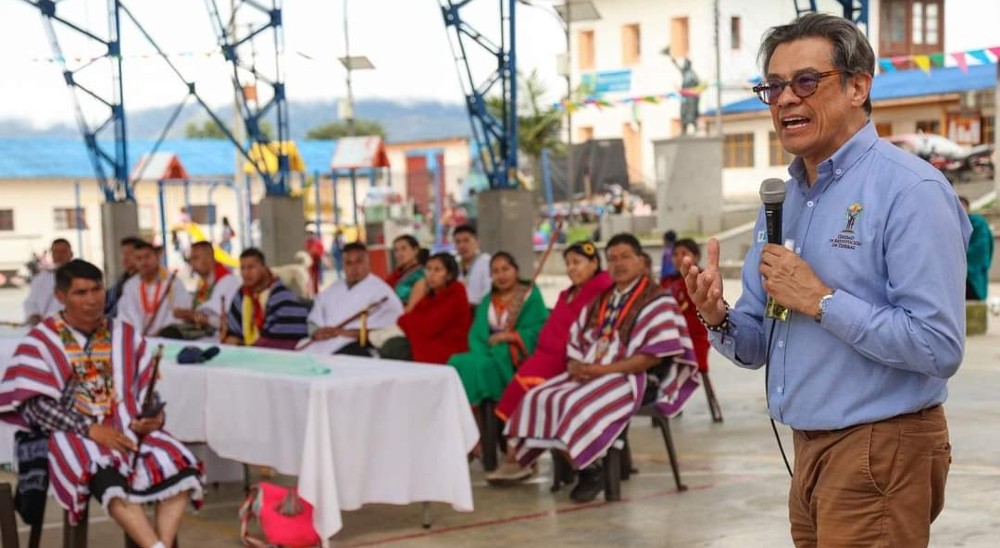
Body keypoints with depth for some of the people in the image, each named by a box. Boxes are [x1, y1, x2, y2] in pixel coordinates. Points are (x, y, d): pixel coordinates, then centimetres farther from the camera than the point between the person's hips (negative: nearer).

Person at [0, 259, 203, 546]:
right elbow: (34, 404, -8)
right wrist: (90, 429, -18)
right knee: (108, 479, -37)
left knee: (181, 468, -25)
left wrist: (154, 417, -11)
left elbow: (145, 389, 13)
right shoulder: (42, 341, 0)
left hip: (127, 428, 4)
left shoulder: (126, 336, 11)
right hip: (73, 435, -4)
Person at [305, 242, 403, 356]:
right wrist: (317, 332, -4)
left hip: (356, 346, -5)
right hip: (323, 344, 5)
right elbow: (314, 321, 21)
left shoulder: (381, 291, 4)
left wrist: (347, 332, -16)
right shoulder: (330, 292, 24)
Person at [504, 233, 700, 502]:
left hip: (632, 377, -7)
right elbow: (577, 340, 19)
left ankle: (591, 471, -12)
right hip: (589, 374, 8)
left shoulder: (657, 301, -4)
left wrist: (603, 369, -19)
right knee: (539, 398, -14)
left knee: (580, 405, -32)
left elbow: (655, 355, -15)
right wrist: (575, 364, -6)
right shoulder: (601, 300, 20)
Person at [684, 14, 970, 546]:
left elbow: (939, 347, -23)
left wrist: (821, 301, -20)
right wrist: (718, 319, -8)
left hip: (881, 453, -8)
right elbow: (758, 347, 14)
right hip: (809, 451, 8)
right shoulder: (781, 199, 11)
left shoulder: (910, 191, -14)